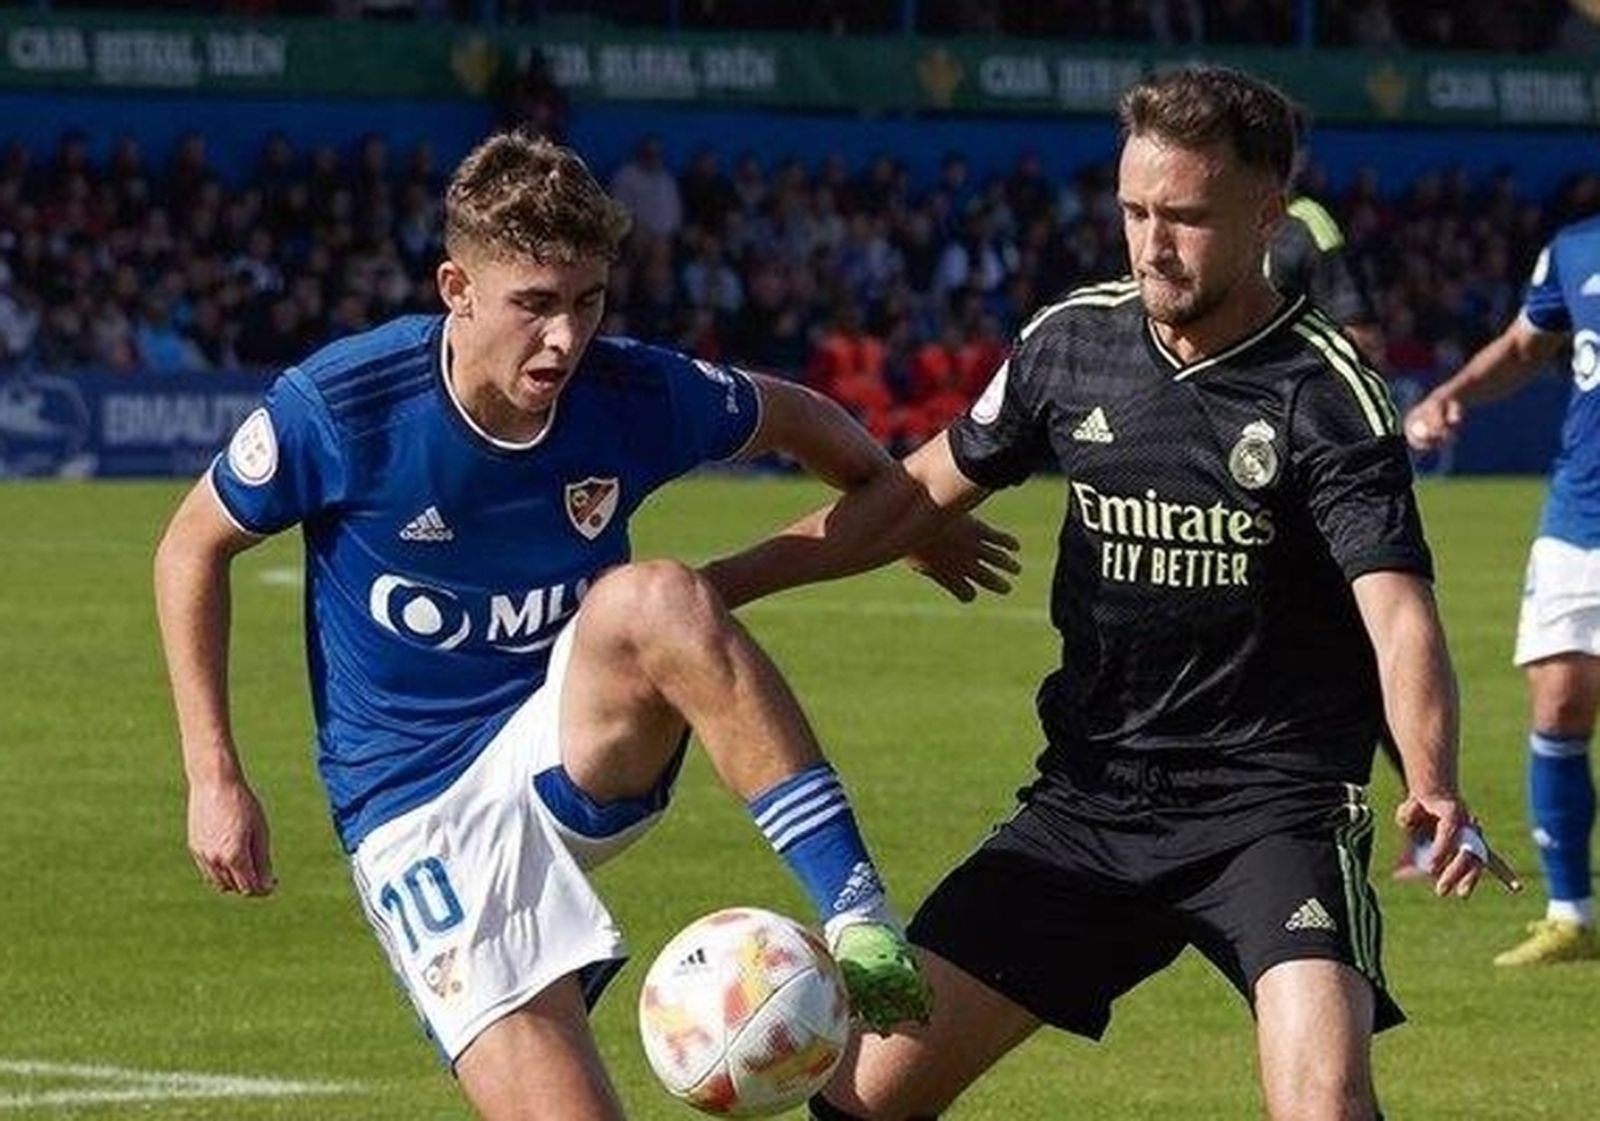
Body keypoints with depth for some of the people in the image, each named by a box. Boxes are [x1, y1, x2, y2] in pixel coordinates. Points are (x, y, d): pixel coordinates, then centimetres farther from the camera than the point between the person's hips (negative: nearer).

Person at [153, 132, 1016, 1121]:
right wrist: (216, 777, -7)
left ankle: (859, 916, -31)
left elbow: (794, 418, 13)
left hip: (580, 755, 2)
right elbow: (193, 549, -2)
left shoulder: (636, 397, -10)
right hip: (417, 810, -2)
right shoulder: (339, 405, -18)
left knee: (655, 600, -32)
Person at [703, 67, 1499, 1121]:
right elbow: (922, 492, 17)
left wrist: (1434, 787, -41)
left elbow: (1396, 607, -24)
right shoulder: (1074, 340, 2)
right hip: (1088, 801, 5)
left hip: (1274, 806, -5)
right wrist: (721, 581, 13)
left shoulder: (1325, 392, -13)